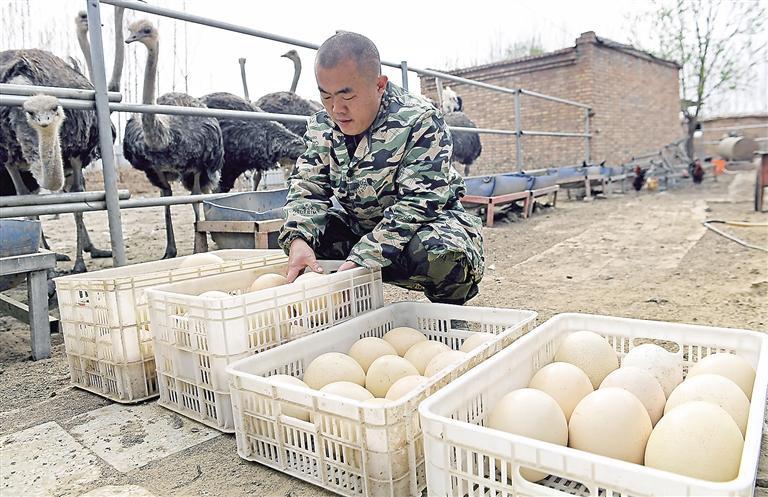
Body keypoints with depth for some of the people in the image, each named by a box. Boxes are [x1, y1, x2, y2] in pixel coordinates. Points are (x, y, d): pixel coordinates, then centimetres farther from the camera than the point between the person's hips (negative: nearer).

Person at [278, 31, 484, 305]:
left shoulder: (420, 121, -22)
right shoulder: (321, 126, -3)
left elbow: (420, 202, -29)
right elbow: (308, 187, -5)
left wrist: (361, 258, -39)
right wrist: (298, 239, -29)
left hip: (427, 221, -5)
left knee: (441, 253, -38)